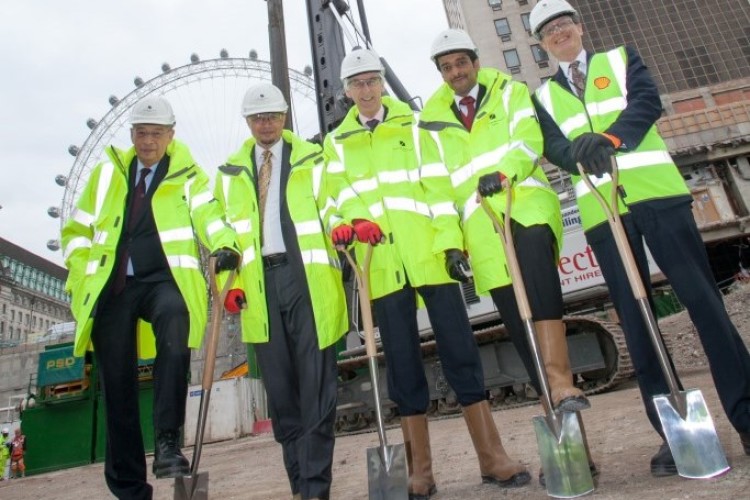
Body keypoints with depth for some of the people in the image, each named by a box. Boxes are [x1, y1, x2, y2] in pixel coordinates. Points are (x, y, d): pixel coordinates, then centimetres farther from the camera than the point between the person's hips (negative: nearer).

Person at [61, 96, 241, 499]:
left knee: (175, 320, -37)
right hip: (111, 287, 3)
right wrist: (81, 277, 6)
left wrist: (225, 246, -30)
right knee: (117, 384, 3)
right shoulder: (106, 174, 18)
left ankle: (167, 442, -31)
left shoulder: (188, 176, 9)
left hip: (162, 280, -3)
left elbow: (207, 214, -9)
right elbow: (77, 231, 20)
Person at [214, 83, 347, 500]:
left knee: (316, 385, -4)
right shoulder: (231, 172, 19)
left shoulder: (313, 159, 12)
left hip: (307, 276, -2)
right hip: (260, 282, 3)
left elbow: (332, 210, 4)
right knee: (280, 387, 6)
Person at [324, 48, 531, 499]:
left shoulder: (413, 124, 14)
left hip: (428, 253, -1)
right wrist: (351, 224, -16)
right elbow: (343, 198, 6)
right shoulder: (337, 142, 17)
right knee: (403, 361, 4)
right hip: (381, 263, 1)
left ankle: (492, 455, 11)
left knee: (459, 349, -1)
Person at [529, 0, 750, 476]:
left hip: (656, 192, -1)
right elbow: (553, 148, 1)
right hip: (601, 209, 1)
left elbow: (647, 102, -3)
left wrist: (609, 138, -22)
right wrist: (580, 152, -22)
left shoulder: (621, 59, 15)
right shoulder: (544, 95, 17)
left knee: (703, 299, -3)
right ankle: (672, 431, 9)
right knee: (635, 320, 1)